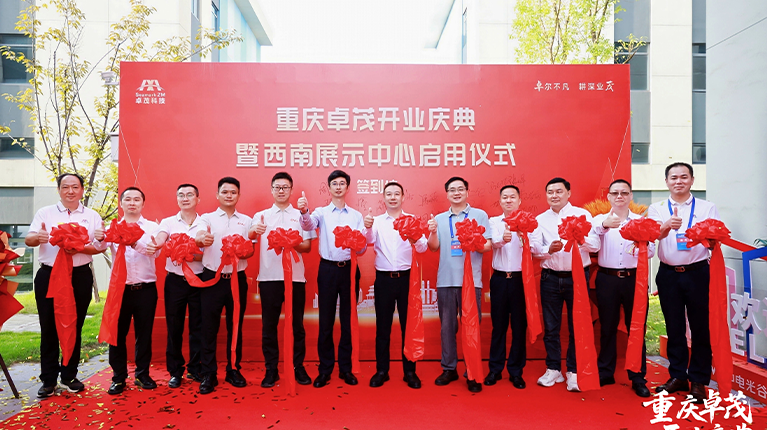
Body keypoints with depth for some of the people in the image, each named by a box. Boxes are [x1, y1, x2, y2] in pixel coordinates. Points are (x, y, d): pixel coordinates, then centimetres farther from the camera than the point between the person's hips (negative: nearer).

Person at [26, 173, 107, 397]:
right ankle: (48, 379, 15)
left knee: (74, 328, 8)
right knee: (49, 328, 4)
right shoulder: (45, 213, 8)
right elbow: (28, 239, -3)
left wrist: (79, 249, -17)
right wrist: (38, 237, -25)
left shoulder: (92, 216, 7)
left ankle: (69, 375, 22)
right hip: (49, 276, 0)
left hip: (80, 276, 0)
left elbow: (101, 246, 0)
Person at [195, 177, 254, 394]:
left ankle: (233, 370, 23)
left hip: (237, 278, 2)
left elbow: (250, 250, 6)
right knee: (209, 328, 2)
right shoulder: (208, 218, 4)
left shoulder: (246, 220, 9)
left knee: (235, 326, 9)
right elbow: (199, 237, -16)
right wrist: (202, 239, -40)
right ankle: (208, 374, 12)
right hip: (212, 278, -1)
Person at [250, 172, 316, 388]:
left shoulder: (300, 215, 8)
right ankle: (271, 369, 18)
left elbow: (307, 247, 3)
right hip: (269, 277, 0)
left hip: (295, 277, 0)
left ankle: (298, 367, 20)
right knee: (269, 324, 6)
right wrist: (253, 231, -26)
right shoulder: (261, 216, 9)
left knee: (297, 324, 7)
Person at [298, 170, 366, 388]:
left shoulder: (356, 215, 9)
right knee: (326, 321, 4)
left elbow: (362, 248, 3)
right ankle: (325, 369, 16)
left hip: (349, 269, 1)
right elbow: (308, 225, -18)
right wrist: (304, 212, -39)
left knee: (348, 319, 7)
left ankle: (346, 368, 20)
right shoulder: (321, 212, 5)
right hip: (328, 269, -1)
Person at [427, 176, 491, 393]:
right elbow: (434, 247, 7)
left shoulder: (479, 215, 7)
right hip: (446, 280, 2)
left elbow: (488, 245, 2)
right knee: (447, 326, 8)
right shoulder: (439, 219, 13)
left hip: (471, 280, -2)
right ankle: (449, 369, 21)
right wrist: (432, 232, -12)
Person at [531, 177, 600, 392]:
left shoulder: (582, 214, 2)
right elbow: (534, 247, -1)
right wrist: (549, 249, -22)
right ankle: (553, 370, 20)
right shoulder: (540, 219, 10)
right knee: (550, 326, 8)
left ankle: (573, 372, 14)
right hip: (550, 277, 2)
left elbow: (595, 245, -8)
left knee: (577, 326, 2)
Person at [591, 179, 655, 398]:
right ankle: (605, 373, 21)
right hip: (607, 279, 0)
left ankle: (638, 378, 15)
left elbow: (651, 251, 2)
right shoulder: (600, 219, 6)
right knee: (607, 327, 8)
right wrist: (604, 225, -33)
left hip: (634, 279, 1)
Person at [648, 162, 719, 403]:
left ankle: (699, 380, 16)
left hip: (698, 273, -1)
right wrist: (667, 225, -31)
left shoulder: (706, 208, 7)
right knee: (674, 327, 9)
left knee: (700, 327, 3)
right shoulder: (656, 209, 8)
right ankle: (678, 376, 21)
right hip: (668, 274, 1)